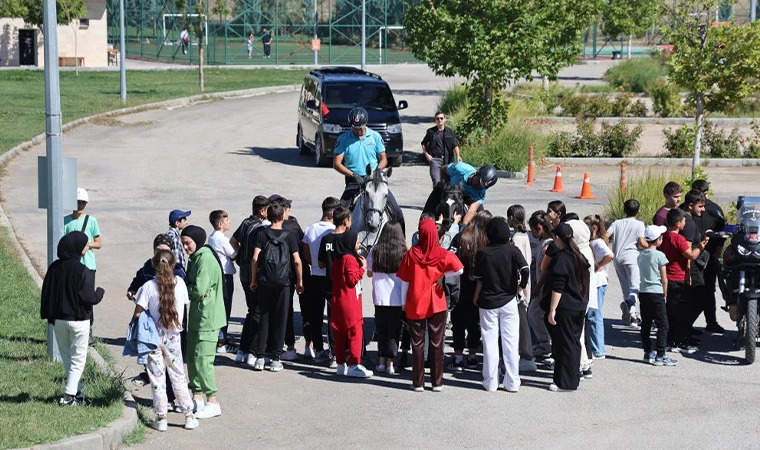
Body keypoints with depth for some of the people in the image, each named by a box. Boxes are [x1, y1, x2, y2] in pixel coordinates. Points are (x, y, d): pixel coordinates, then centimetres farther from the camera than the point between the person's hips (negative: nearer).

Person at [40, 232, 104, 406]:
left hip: (58, 319, 5)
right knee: (78, 359, 4)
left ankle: (76, 392, 18)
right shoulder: (83, 271, -18)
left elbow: (46, 293, 5)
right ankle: (70, 395, -4)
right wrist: (100, 293, 1)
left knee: (66, 357, 16)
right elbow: (89, 298, -19)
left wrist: (47, 315, 16)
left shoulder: (54, 268, 0)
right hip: (78, 320, -5)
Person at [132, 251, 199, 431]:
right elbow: (186, 301, 5)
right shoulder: (179, 283, -7)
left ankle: (161, 418, 10)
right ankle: (189, 416, 15)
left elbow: (137, 313, -15)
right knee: (178, 377, 13)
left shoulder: (148, 287, -14)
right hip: (173, 337, 2)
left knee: (157, 378, 7)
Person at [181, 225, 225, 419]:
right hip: (196, 317, 10)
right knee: (192, 358, 13)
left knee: (202, 360, -8)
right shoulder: (195, 258, 14)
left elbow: (199, 290, -23)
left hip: (207, 318, -10)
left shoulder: (206, 259, -18)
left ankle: (213, 403, -2)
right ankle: (197, 398, 22)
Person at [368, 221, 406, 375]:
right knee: (394, 331, 6)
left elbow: (369, 273, 7)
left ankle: (381, 361, 16)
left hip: (379, 298, 2)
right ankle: (390, 363, 5)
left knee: (381, 329, 15)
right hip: (397, 299, -2)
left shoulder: (375, 251, -3)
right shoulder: (403, 253, -9)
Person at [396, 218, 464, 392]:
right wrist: (442, 274, 0)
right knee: (436, 343, 8)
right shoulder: (442, 254, -7)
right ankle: (437, 382, 9)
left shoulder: (411, 254, -7)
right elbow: (459, 269, -17)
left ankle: (418, 382, 8)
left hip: (414, 305, 0)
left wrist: (404, 302, 8)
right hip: (436, 305, 0)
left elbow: (404, 280, -3)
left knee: (417, 343, 7)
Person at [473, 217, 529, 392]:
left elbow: (479, 280, -2)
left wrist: (476, 298, 14)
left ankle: (491, 382, 9)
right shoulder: (512, 250, -7)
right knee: (511, 342, 6)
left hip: (488, 303, 0)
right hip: (508, 301, 0)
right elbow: (525, 269, -20)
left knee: (490, 343, 6)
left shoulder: (482, 253, -6)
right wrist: (523, 286, -1)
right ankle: (512, 382, 8)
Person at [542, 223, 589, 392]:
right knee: (574, 343, 14)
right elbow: (584, 284, 19)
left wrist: (552, 309, -18)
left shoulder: (560, 258, -16)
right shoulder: (580, 257, 11)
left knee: (564, 345, -3)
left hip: (564, 308, -8)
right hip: (580, 307, 8)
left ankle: (565, 382, 1)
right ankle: (574, 377, 21)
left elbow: (557, 288, -20)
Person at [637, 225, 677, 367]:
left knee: (646, 324, 12)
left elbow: (641, 274, 11)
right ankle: (660, 356, -7)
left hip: (643, 292, 7)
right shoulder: (659, 255, -10)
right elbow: (664, 278, -8)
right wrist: (665, 294, 4)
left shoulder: (641, 255, 7)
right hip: (656, 293, -7)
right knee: (662, 325, -3)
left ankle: (648, 353, 17)